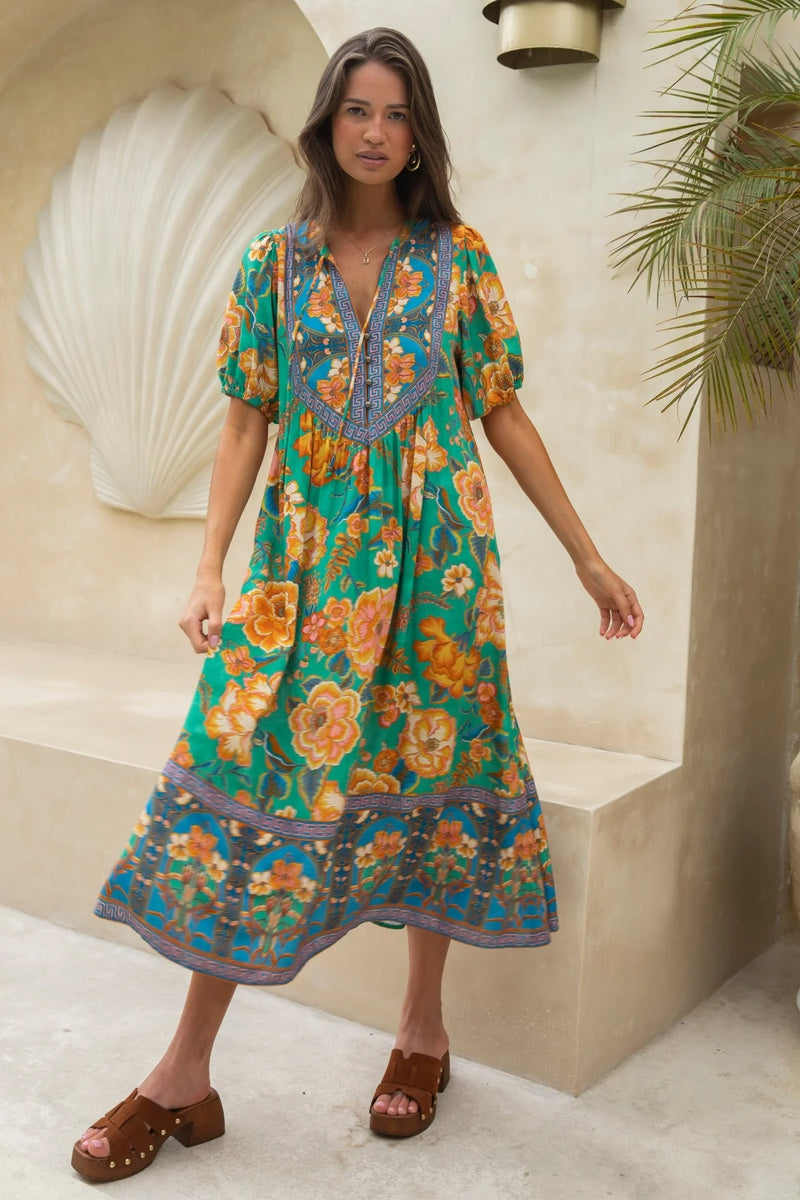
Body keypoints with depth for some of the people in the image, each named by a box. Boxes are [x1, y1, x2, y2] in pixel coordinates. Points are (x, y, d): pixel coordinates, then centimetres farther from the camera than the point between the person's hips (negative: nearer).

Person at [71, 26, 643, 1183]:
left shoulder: (458, 255, 5)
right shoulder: (276, 260, 8)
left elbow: (504, 414, 6)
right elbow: (247, 423, 5)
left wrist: (589, 557, 5)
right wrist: (211, 567, -5)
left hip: (436, 555, 0)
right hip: (308, 557, 1)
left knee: (431, 774, 5)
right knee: (249, 777, -3)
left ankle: (424, 1026, 26)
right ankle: (185, 1075, 9)